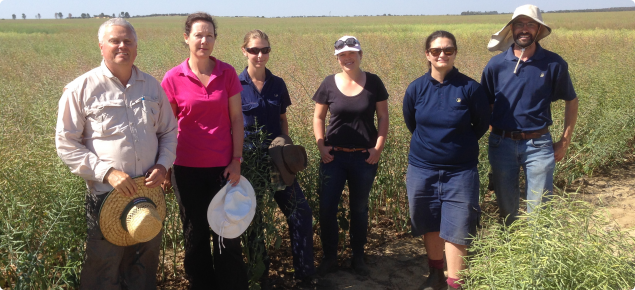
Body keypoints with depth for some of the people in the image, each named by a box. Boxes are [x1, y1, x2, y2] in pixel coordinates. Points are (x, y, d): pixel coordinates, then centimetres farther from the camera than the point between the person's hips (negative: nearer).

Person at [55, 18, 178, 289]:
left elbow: (169, 131, 13)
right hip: (106, 196, -3)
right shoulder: (81, 89, -6)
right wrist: (107, 172, -17)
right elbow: (66, 144, -6)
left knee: (145, 268, 18)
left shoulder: (152, 86, 6)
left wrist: (163, 165, -5)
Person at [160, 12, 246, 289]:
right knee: (195, 234, 14)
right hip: (187, 168, 0)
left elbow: (236, 118, 1)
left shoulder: (227, 73, -1)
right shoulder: (173, 78, -4)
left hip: (223, 166, 0)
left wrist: (237, 160, -4)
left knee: (228, 233, 7)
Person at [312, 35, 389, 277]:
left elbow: (383, 117, 1)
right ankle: (330, 257, 18)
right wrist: (321, 146, -6)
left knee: (359, 208, 12)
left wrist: (378, 148, -7)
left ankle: (358, 257, 28)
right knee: (327, 207, -1)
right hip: (334, 156, 0)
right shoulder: (329, 83, -3)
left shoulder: (373, 82, -3)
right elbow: (318, 117, 5)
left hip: (365, 157, 0)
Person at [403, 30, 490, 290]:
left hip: (460, 171, -2)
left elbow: (482, 125, 3)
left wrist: (460, 145, 8)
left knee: (456, 229, -2)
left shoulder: (470, 88, -11)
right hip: (422, 170, 3)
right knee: (430, 226, 15)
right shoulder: (416, 89, -5)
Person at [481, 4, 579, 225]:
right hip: (502, 143, 1)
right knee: (506, 207, 13)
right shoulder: (496, 64, -2)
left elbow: (571, 101, 9)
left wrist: (565, 141, 5)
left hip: (538, 145, -1)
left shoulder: (554, 63, -3)